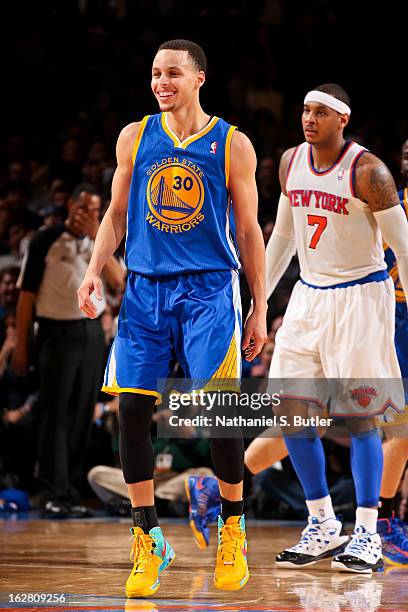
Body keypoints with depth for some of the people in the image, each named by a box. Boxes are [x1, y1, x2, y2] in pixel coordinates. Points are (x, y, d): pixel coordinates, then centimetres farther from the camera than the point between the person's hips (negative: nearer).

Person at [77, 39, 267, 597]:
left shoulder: (232, 144, 1)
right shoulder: (134, 138, 8)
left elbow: (248, 231, 4)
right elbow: (117, 214, 15)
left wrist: (260, 310, 2)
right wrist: (95, 270, 0)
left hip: (208, 289, -3)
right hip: (145, 288, 3)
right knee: (132, 407, -5)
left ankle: (233, 528, 12)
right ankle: (148, 541, 5)